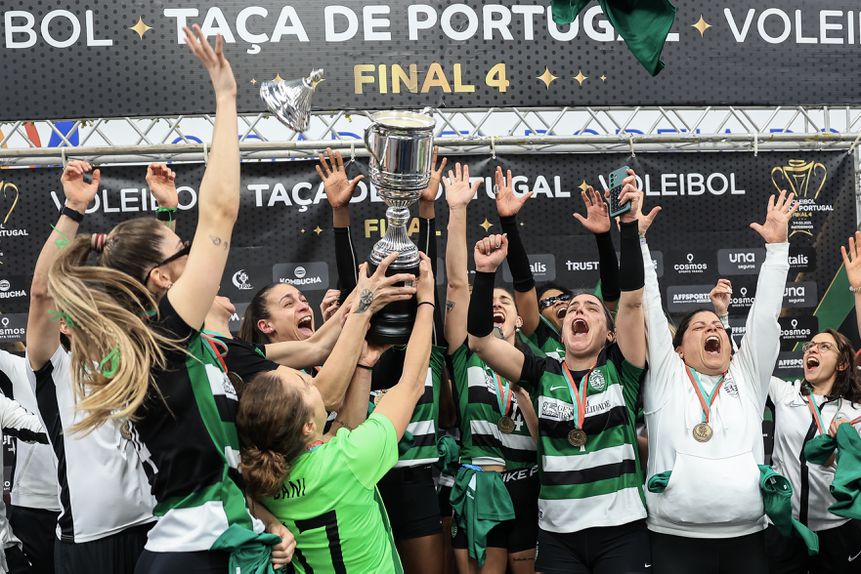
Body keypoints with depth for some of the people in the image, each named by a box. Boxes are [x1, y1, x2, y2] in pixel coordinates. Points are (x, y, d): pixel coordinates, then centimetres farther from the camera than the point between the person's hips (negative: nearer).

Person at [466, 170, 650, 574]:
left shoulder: (620, 369, 2)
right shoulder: (543, 374, 5)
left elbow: (632, 300, -10)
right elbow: (480, 340, -4)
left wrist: (628, 223, -18)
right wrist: (486, 272, -15)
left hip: (622, 530, -1)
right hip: (557, 534, 2)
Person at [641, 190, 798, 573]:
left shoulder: (748, 376, 13)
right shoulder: (665, 376, 8)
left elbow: (765, 312, 10)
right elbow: (648, 308, 4)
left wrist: (777, 245, 7)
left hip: (747, 539, 2)